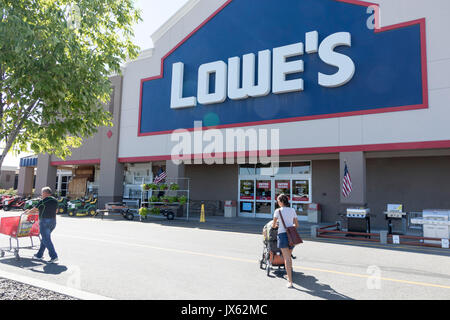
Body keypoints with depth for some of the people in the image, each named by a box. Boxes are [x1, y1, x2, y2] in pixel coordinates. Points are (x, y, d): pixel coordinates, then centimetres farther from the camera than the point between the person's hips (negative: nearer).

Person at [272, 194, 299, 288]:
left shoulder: (278, 211, -3)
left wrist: (276, 225, 30)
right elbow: (297, 225, 14)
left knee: (287, 258, -5)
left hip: (282, 234, -5)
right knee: (288, 256, 22)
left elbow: (274, 224, 7)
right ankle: (289, 275, 35)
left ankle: (290, 282, -11)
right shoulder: (292, 210, 10)